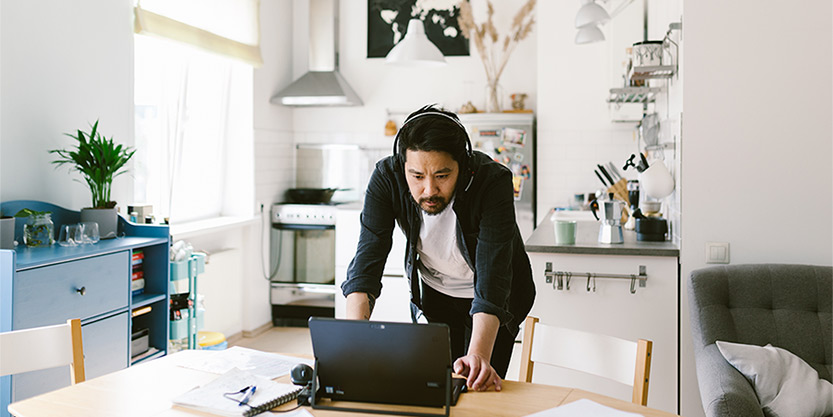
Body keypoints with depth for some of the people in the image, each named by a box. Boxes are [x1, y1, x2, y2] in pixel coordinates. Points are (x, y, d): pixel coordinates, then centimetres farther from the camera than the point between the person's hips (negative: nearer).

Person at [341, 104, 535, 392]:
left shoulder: (493, 182, -33)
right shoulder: (386, 177, -25)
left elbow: (492, 276, -38)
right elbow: (367, 260, -28)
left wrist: (479, 355, -51)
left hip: (495, 299, -2)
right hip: (431, 291, 2)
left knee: (478, 387, -5)